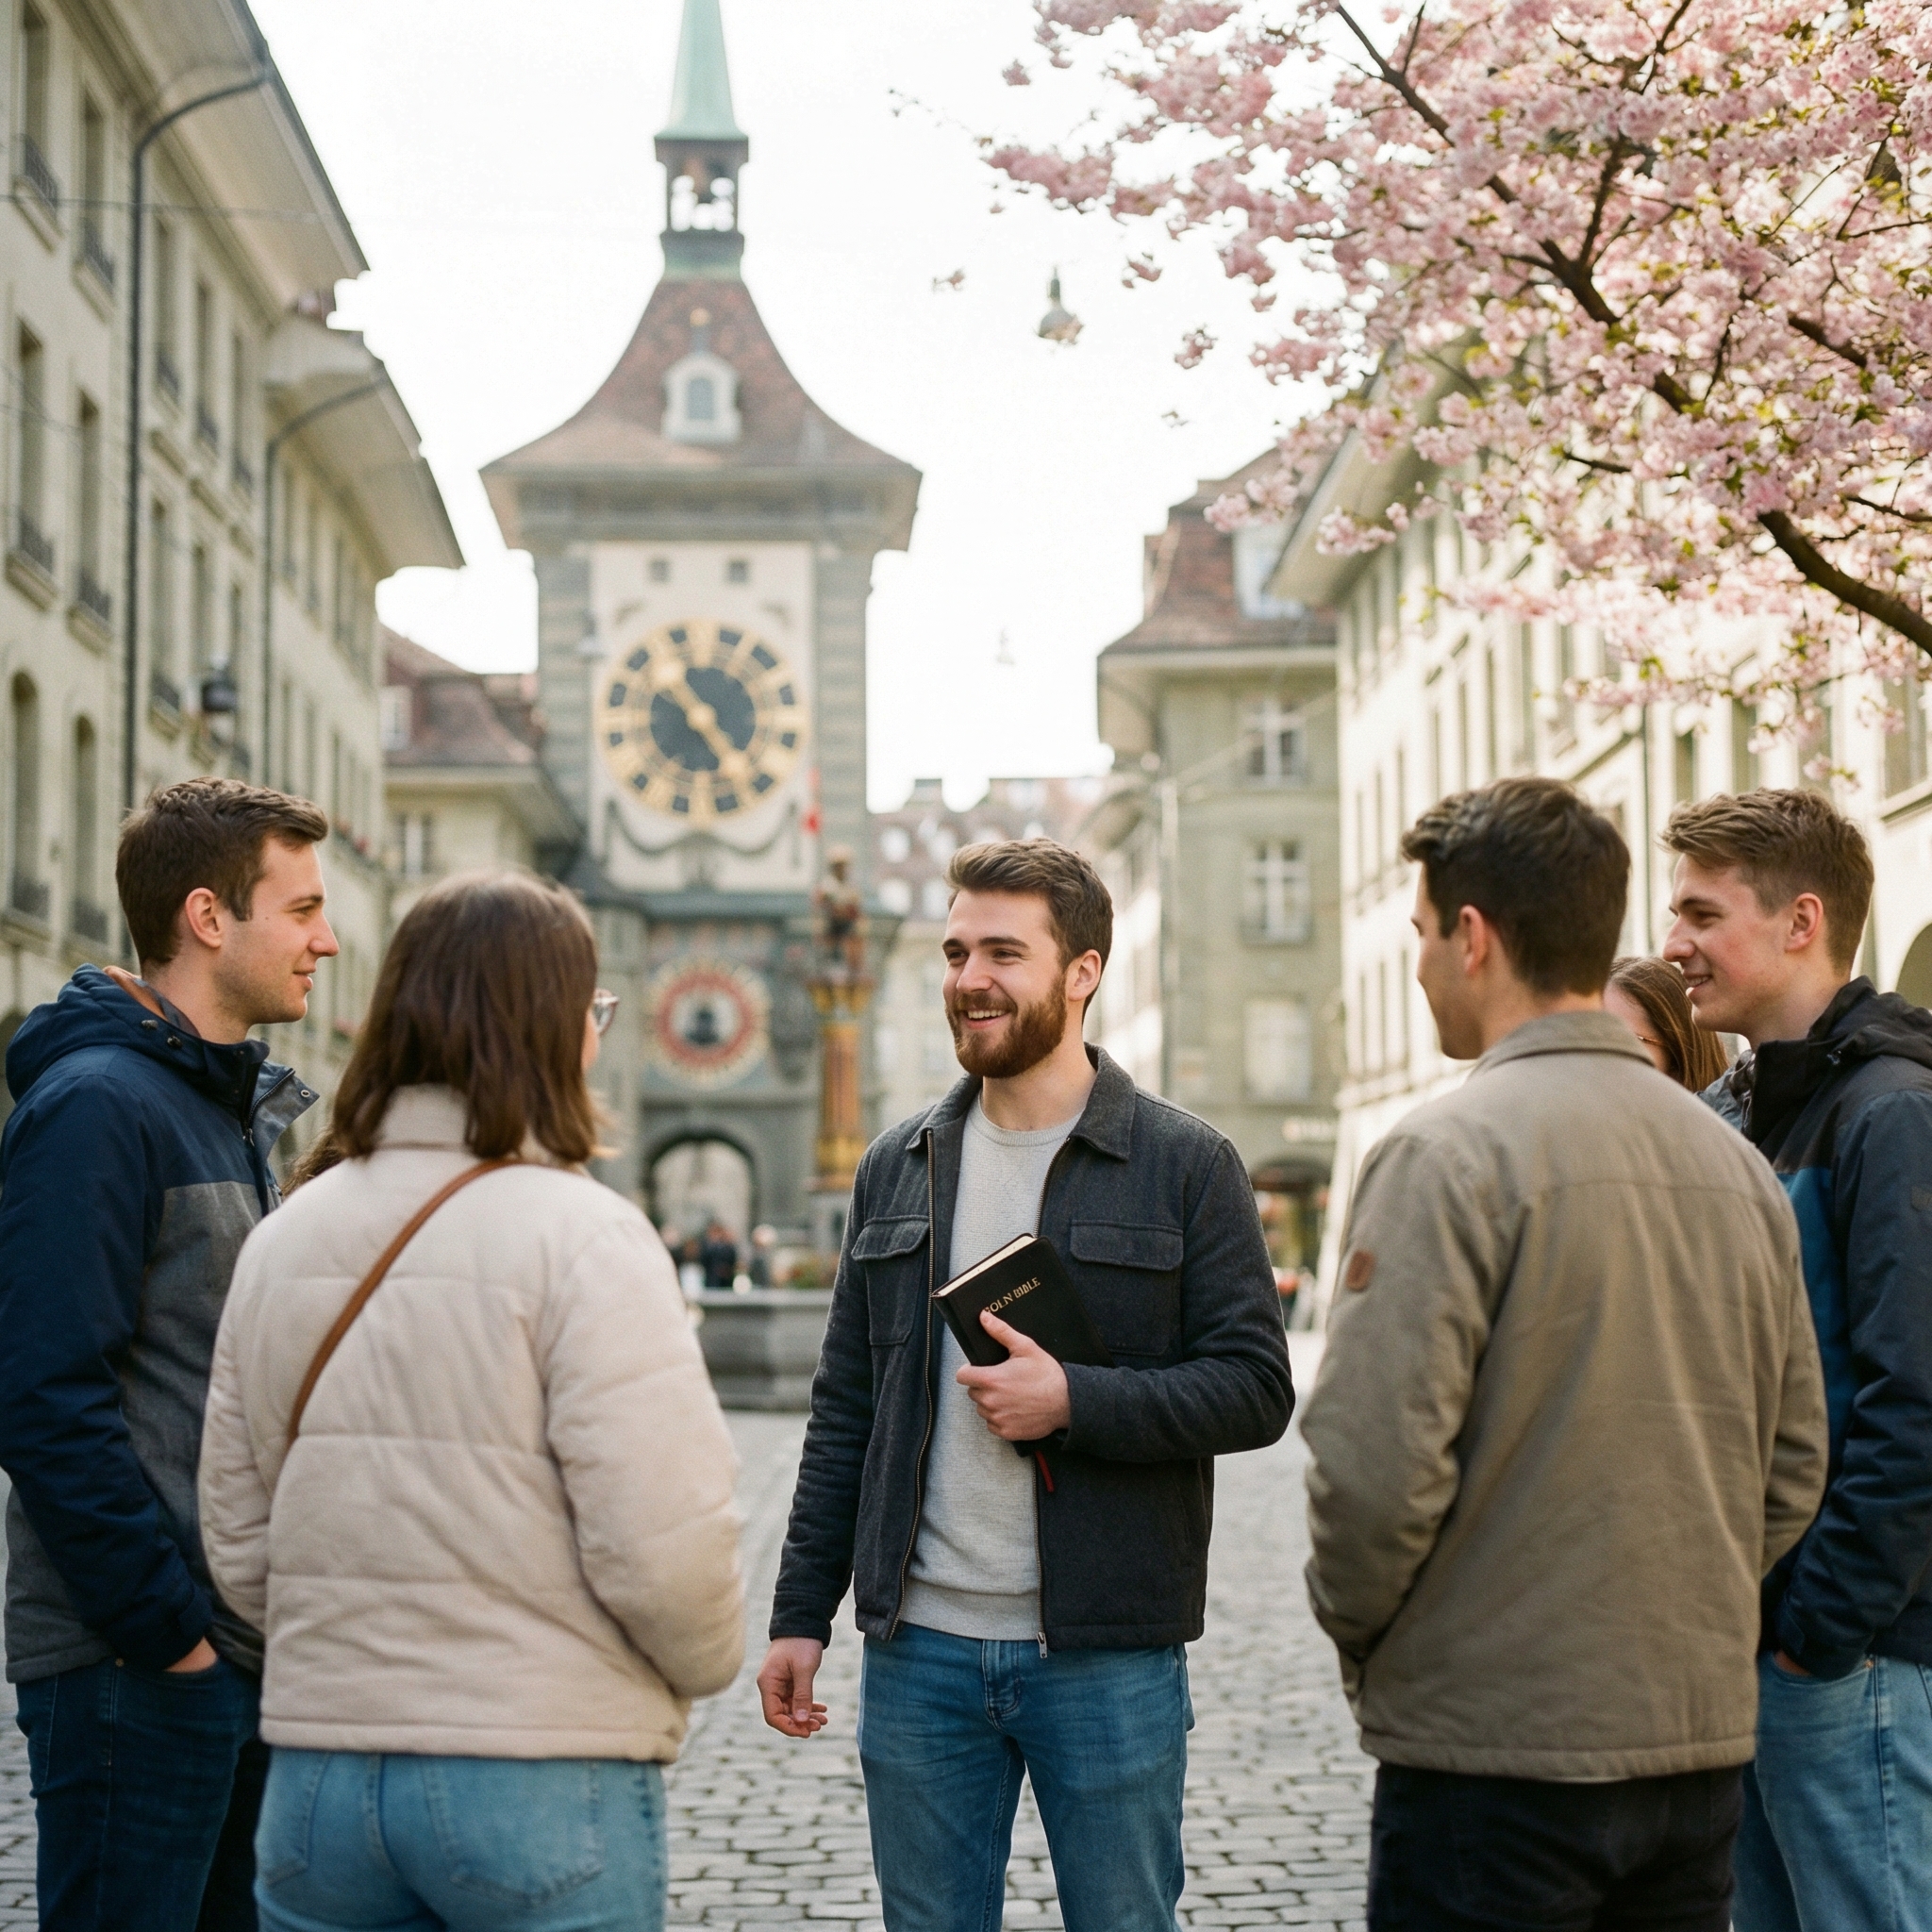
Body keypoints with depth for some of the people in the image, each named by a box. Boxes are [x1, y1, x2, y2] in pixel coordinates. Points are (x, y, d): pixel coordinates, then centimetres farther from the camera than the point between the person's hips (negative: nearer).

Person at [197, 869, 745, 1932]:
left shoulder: (283, 1237, 6)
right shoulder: (582, 1236, -13)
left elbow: (238, 1542, 9)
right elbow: (661, 1538, -17)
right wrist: (704, 1665, 3)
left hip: (318, 1764, 5)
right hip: (539, 1773, -5)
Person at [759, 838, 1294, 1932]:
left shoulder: (1185, 1165, -2)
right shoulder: (898, 1169, 10)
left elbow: (1256, 1389, -7)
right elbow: (845, 1411, 12)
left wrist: (1075, 1403, -19)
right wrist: (802, 1612, 8)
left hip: (1108, 1658, -3)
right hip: (920, 1650, 4)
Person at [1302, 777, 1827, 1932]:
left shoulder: (1449, 1154, -14)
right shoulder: (1739, 1163, 9)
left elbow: (1377, 1464, -19)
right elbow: (1794, 1465, 13)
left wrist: (1354, 1625, -1)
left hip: (1497, 1753, -7)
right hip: (1704, 1748, 7)